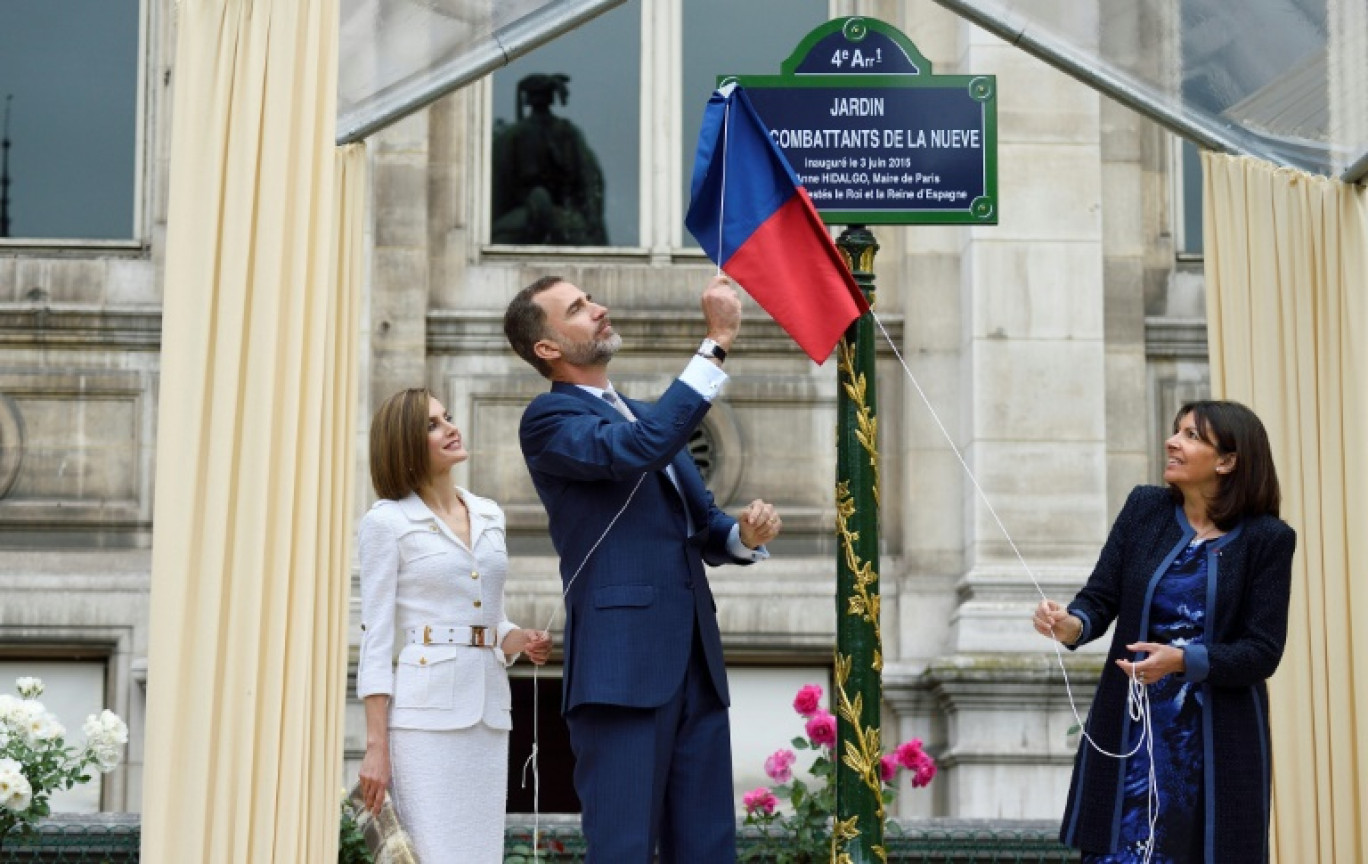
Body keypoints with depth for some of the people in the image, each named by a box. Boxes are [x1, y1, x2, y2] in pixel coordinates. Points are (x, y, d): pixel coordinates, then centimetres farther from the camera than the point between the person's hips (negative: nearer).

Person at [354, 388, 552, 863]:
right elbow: (376, 637, -5)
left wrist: (520, 641, -1)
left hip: (488, 712, 6)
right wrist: (376, 746, -11)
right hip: (425, 712, -6)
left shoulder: (489, 516, 15)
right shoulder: (387, 522, -2)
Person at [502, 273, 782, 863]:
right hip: (623, 666, -8)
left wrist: (745, 534, -1)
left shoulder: (645, 416, 23)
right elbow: (639, 447, -20)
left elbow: (704, 526, 23)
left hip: (695, 661, 8)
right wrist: (717, 342, -17)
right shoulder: (549, 418, -2)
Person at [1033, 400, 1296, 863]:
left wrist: (1182, 660, -24)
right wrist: (1072, 624, -22)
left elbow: (1263, 652, -9)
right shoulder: (1145, 507, 2)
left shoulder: (1267, 538, -5)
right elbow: (1100, 597, 1)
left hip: (1217, 741, -2)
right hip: (1130, 728, 2)